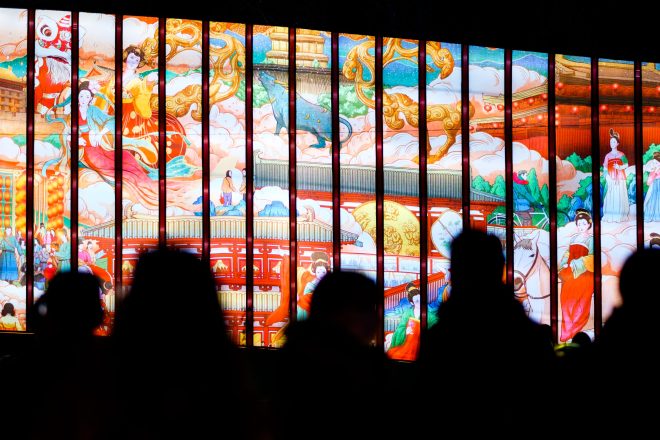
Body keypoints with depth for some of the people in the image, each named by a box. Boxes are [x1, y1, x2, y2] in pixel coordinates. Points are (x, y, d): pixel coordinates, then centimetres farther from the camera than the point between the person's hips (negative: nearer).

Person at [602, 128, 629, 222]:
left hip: (620, 179, 0)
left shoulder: (621, 155, 7)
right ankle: (610, 217, -4)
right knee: (610, 197, -5)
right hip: (611, 180, 0)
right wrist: (608, 178, -11)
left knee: (620, 197, -3)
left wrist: (620, 167, -16)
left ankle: (620, 216, 1)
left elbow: (626, 165, 3)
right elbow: (605, 169, 2)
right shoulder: (608, 156, 6)